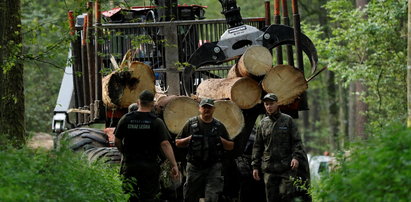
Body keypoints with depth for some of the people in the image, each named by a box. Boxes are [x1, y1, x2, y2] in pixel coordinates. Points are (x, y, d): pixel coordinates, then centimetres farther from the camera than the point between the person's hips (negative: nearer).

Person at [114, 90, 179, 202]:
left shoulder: (126, 119, -1)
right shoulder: (157, 122, -7)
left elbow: (117, 142, 4)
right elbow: (165, 144, -14)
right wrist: (174, 165, -14)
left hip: (129, 164, 2)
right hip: (149, 166, -2)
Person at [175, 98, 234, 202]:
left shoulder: (219, 126, 10)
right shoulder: (191, 123, 6)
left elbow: (231, 146, 13)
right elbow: (178, 143, 7)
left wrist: (220, 140, -6)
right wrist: (190, 139, -9)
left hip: (213, 168, 0)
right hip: (194, 167, 0)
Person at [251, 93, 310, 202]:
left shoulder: (288, 120, 4)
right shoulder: (263, 123, 11)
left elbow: (297, 141, 1)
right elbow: (257, 146, 15)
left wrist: (296, 157, -15)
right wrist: (255, 166, 9)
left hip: (287, 167, -3)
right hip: (269, 168, 3)